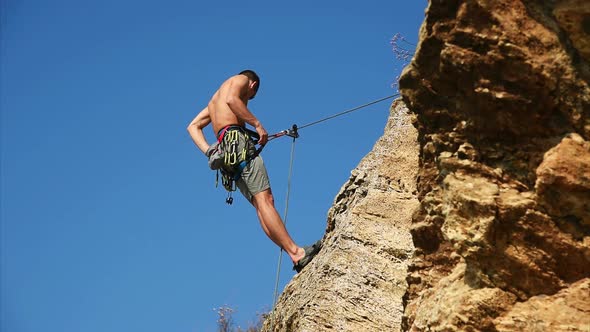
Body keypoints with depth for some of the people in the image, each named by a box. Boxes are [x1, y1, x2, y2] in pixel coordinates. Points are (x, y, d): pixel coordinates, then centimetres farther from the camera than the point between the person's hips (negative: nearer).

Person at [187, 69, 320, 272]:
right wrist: (257, 124, -11)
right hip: (238, 139, -8)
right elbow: (231, 99, -11)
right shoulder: (240, 80, 13)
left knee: (260, 204, -3)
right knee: (264, 199, -19)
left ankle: (295, 255, -13)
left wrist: (209, 151, 11)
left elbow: (193, 126, 26)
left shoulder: (214, 101, 35)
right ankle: (296, 252, -28)